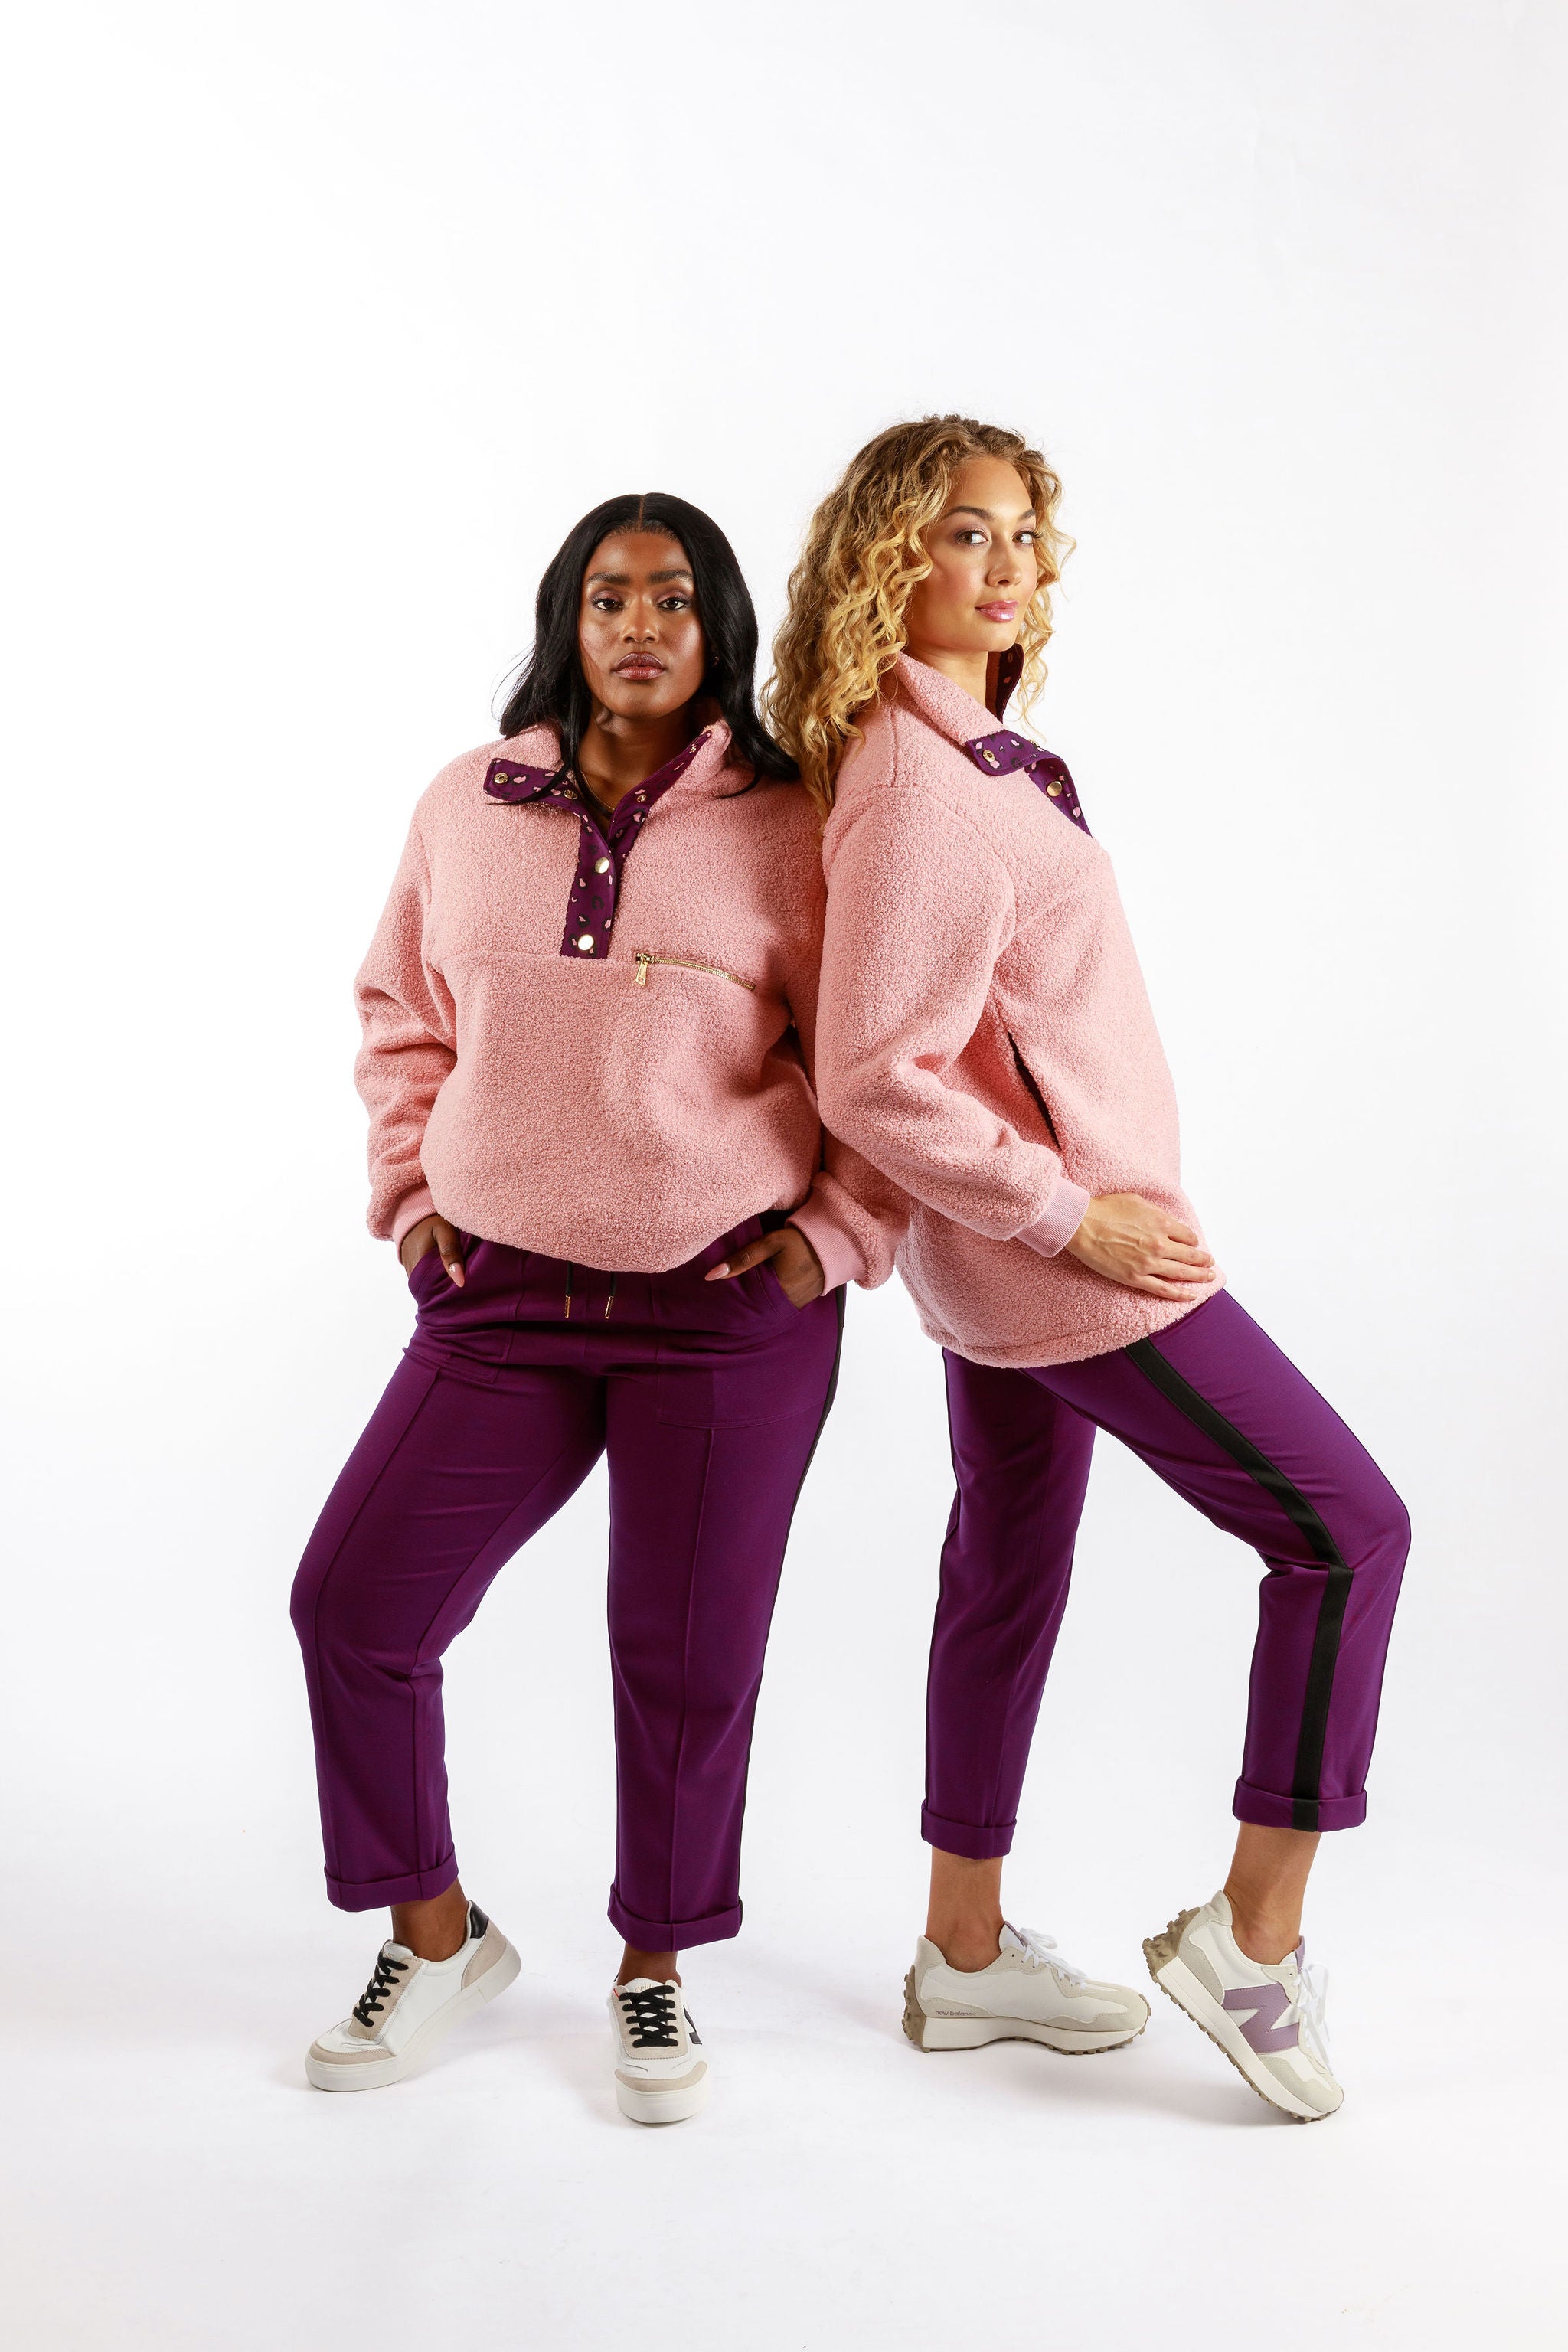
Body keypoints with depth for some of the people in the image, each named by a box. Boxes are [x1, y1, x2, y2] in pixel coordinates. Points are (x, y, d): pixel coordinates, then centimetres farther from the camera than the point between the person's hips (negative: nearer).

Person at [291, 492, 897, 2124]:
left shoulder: (785, 828, -3)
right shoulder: (466, 808, 6)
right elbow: (403, 1022, 17)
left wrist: (831, 1238, -5)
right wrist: (411, 1192, 8)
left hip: (729, 1306, -3)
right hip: (501, 1296, 3)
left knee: (687, 1657, 5)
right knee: (351, 1604, 0)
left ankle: (655, 1968, 30)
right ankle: (436, 1938, 23)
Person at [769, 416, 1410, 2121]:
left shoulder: (967, 753, 7)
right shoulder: (919, 786, -23)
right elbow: (875, 1082, -27)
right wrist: (1073, 1216, -19)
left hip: (1009, 1244, 9)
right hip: (1056, 1247, -9)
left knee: (1011, 1571, 16)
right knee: (1348, 1528, 0)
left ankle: (965, 1954, 30)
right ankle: (1253, 1933, 10)